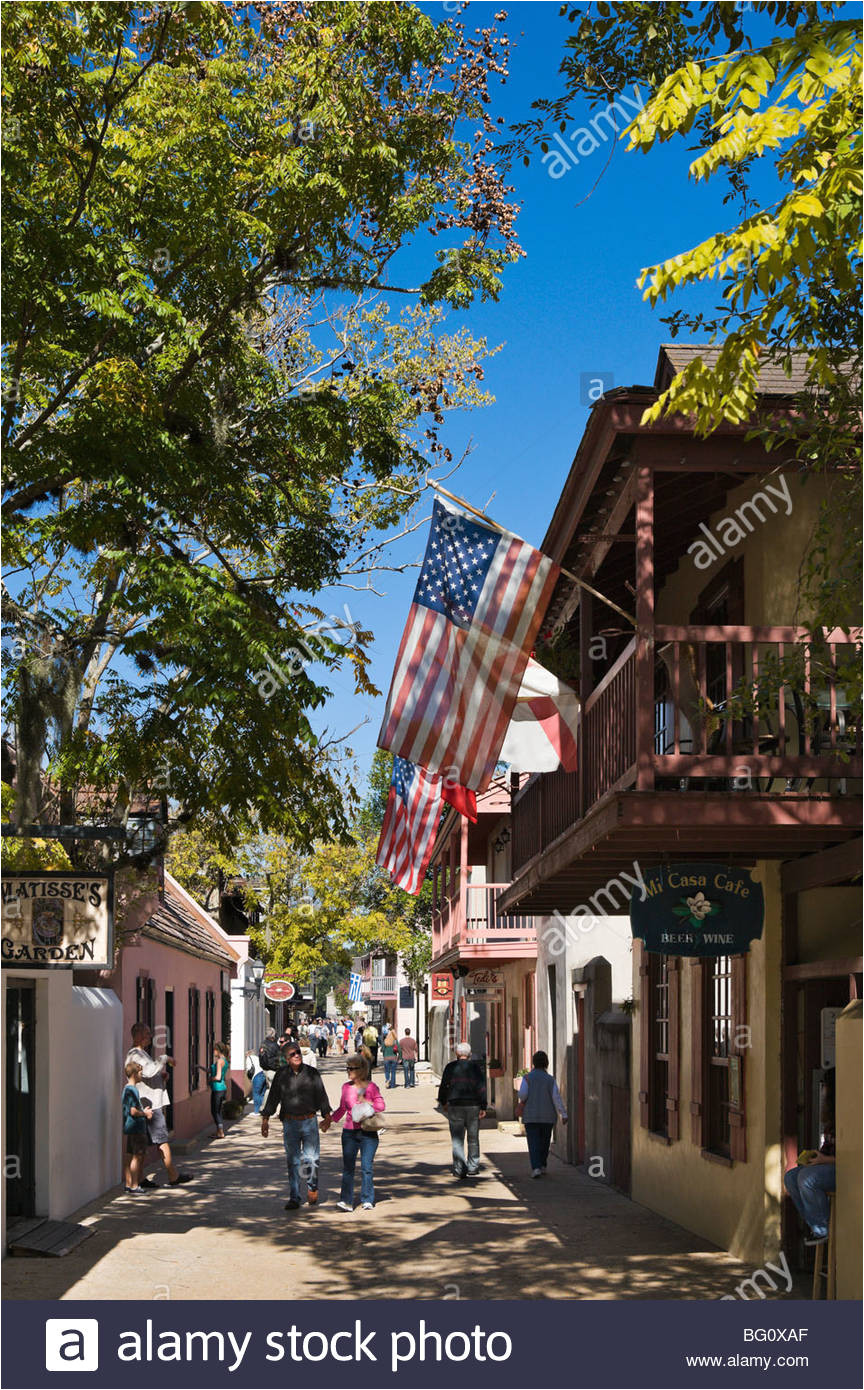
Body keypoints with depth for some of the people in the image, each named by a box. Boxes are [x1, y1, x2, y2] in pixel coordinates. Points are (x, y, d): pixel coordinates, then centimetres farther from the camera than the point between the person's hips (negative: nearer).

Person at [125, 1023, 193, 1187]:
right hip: (149, 1105, -10)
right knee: (162, 1140, -4)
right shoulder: (134, 1055, -14)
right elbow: (149, 1070, -30)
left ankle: (140, 1178, 11)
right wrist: (165, 1058, -18)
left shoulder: (141, 1053, 20)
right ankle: (173, 1177, 1)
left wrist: (161, 1075, 10)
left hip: (152, 1103, 10)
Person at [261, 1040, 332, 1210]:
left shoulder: (311, 1073, 2)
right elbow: (273, 1097, 6)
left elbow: (321, 1095, 8)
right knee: (292, 1161, 2)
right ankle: (294, 1198, 8)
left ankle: (312, 1190, 21)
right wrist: (265, 1119, 3)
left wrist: (327, 1116, 6)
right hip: (290, 1123, 0)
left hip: (310, 1121, 0)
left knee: (312, 1159, -3)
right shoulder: (281, 1074, 2)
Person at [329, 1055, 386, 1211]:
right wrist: (329, 1119, 10)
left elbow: (381, 1105, -6)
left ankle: (367, 1201, 9)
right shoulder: (346, 1087, 8)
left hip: (368, 1132, -3)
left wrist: (365, 1102, -14)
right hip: (349, 1132, 3)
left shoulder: (371, 1087, -3)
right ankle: (346, 1201, 0)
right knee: (348, 1168, -1)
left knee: (366, 1167, -2)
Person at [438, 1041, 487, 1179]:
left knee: (457, 1139, 2)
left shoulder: (450, 1067, 0)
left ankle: (459, 1169, -3)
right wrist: (483, 1107, -4)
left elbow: (443, 1086, 4)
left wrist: (443, 1102, 20)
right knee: (473, 1138, 13)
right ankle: (473, 1167, 16)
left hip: (455, 1106, -1)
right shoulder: (476, 1067, 2)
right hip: (473, 1106, 1)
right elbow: (482, 1088, -4)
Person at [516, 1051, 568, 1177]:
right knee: (544, 1142, 19)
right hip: (548, 1115, 2)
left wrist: (522, 1101, 9)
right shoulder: (550, 1079, -2)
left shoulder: (527, 1078, -5)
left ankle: (536, 1168, -18)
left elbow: (522, 1094, -14)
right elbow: (556, 1097, -8)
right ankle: (542, 1166, 24)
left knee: (534, 1143, -3)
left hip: (531, 1116, -2)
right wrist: (563, 1114, -7)